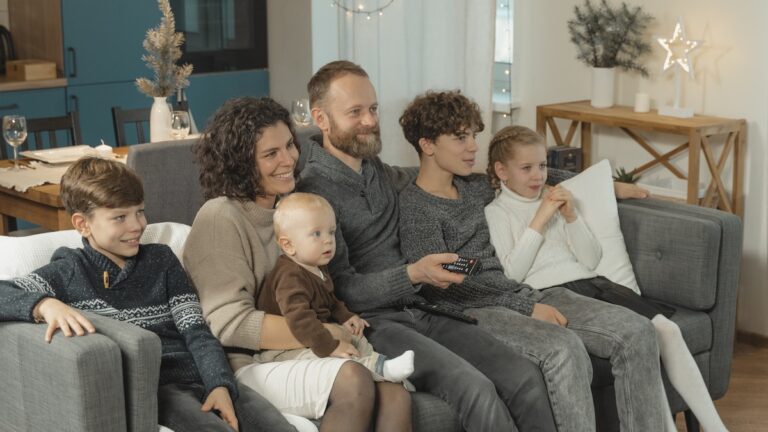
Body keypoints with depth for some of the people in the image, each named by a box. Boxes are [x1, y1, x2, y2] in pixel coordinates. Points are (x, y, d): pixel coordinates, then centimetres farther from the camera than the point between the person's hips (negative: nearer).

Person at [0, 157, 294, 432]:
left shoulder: (161, 259, 18)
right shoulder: (71, 272, 6)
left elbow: (196, 331, 10)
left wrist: (220, 384, -8)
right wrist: (45, 305, -27)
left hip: (197, 375, 4)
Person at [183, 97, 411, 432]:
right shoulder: (221, 218, -11)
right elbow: (230, 323, -18)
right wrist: (327, 334, -18)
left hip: (296, 352, 7)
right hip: (247, 364, -7)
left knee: (394, 394, -21)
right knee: (352, 379, -31)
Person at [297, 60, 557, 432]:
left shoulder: (376, 171, 15)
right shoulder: (314, 190, -9)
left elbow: (411, 180, 42)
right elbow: (344, 291, -13)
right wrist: (413, 275, -24)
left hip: (419, 310, 8)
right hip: (372, 322, -7)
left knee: (526, 377, -12)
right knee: (475, 389, -29)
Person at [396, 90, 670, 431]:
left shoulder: (478, 186, 20)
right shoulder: (414, 207, -4)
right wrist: (527, 307, -15)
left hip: (525, 295, 8)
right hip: (474, 311, -8)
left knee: (636, 331, -11)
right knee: (564, 347, -36)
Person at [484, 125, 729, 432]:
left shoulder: (556, 201, 23)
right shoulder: (495, 214, 7)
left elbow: (591, 259, 16)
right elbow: (511, 275, -8)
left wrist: (571, 217, 2)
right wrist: (539, 220, -8)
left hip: (591, 282, 6)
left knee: (666, 329, -19)